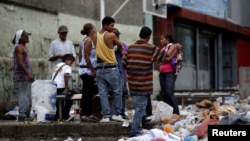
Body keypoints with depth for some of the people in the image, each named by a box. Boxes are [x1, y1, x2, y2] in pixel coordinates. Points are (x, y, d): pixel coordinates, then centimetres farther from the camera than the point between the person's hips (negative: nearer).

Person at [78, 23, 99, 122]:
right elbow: (86, 57, -18)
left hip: (84, 69, 10)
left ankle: (89, 113, 18)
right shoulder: (89, 41, -12)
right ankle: (84, 115, -7)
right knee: (87, 93, -8)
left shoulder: (84, 41, 16)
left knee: (89, 93, 13)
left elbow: (80, 56, 18)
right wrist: (93, 70, -16)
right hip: (87, 70, -10)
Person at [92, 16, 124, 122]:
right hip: (111, 67, -4)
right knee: (117, 91, 8)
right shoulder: (111, 35, -9)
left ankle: (106, 115, 2)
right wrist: (120, 50, 29)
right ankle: (116, 114, 8)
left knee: (103, 93, 5)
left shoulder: (95, 36, 4)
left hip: (100, 67, 4)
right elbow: (119, 45, 7)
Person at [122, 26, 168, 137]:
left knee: (138, 105, 24)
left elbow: (124, 63, 5)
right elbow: (165, 56, 0)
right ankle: (135, 132, -5)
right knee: (140, 107, -3)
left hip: (132, 82, 6)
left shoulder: (130, 47, 5)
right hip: (144, 83, -6)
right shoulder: (151, 48, -9)